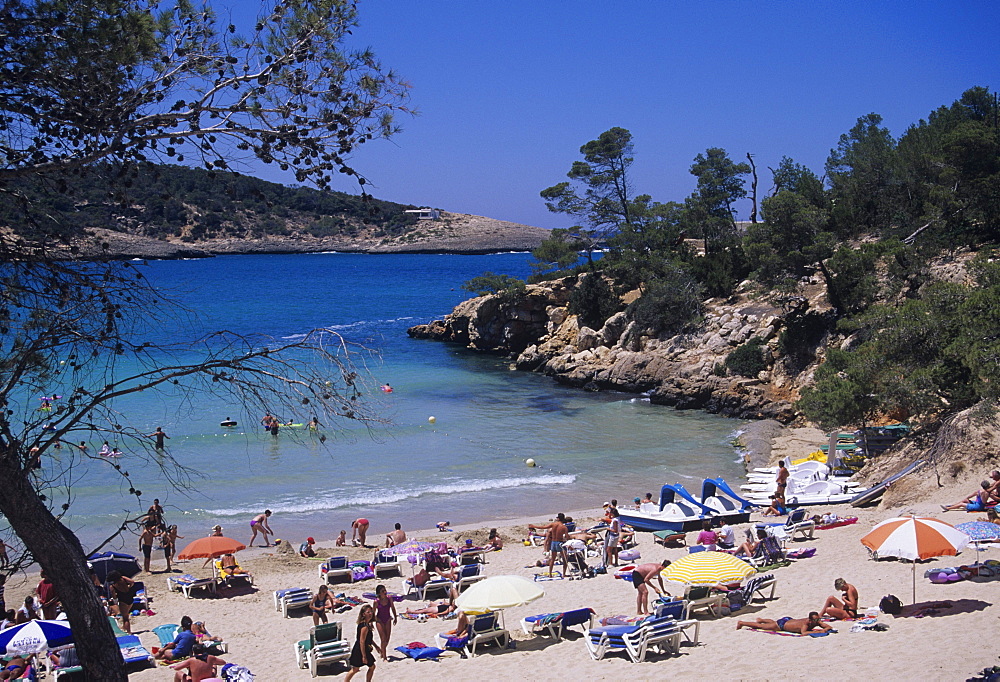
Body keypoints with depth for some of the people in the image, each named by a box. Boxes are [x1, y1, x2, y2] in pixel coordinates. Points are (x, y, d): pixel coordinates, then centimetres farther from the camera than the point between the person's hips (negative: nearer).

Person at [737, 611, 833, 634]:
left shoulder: (817, 622, -20)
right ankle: (741, 623, 31)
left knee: (772, 622, 38)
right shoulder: (805, 624, -40)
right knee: (761, 626, 13)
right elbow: (803, 633, -56)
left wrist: (825, 629, -40)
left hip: (789, 620, 6)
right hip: (782, 624, -6)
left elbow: (829, 627, -17)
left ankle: (760, 619, 66)